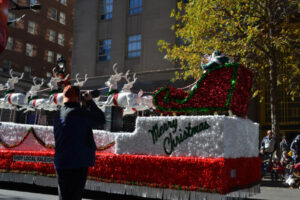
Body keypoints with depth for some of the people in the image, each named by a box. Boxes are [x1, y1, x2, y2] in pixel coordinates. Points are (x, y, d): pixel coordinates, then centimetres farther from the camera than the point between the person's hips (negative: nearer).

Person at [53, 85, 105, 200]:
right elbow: (101, 120, -6)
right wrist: (90, 102, 3)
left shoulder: (59, 114, 9)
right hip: (78, 163, -8)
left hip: (61, 164, 8)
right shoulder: (78, 112, -15)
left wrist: (84, 106, 14)